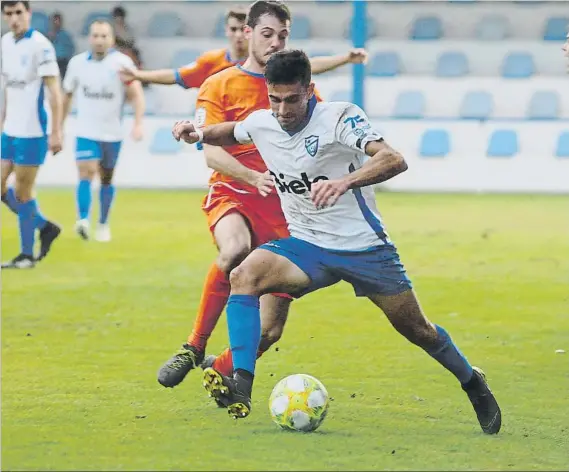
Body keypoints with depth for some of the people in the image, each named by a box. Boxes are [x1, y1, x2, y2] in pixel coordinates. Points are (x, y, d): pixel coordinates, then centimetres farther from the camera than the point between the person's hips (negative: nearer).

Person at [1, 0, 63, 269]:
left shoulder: (40, 45, -14)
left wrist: (56, 133, -18)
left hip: (32, 131, -8)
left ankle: (27, 255, 9)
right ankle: (44, 227, 24)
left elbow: (54, 90, -15)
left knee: (22, 193, -2)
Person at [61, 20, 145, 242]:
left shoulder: (122, 62, -8)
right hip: (86, 132, 0)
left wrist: (138, 123, -28)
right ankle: (83, 220, -33)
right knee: (86, 174, -18)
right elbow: (67, 95, 14)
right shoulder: (77, 62, 1)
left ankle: (104, 224, 28)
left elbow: (136, 94, -14)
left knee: (106, 179, 12)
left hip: (112, 133, 0)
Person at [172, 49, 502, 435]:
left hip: (363, 244, -3)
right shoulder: (261, 124, -3)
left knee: (416, 329, 7)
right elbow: (230, 133, 22)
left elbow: (394, 161, -32)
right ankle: (240, 388, -31)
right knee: (244, 276, -24)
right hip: (306, 244, 4)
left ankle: (472, 383, 36)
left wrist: (344, 182, -49)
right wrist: (199, 134, -1)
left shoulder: (340, 118, -19)